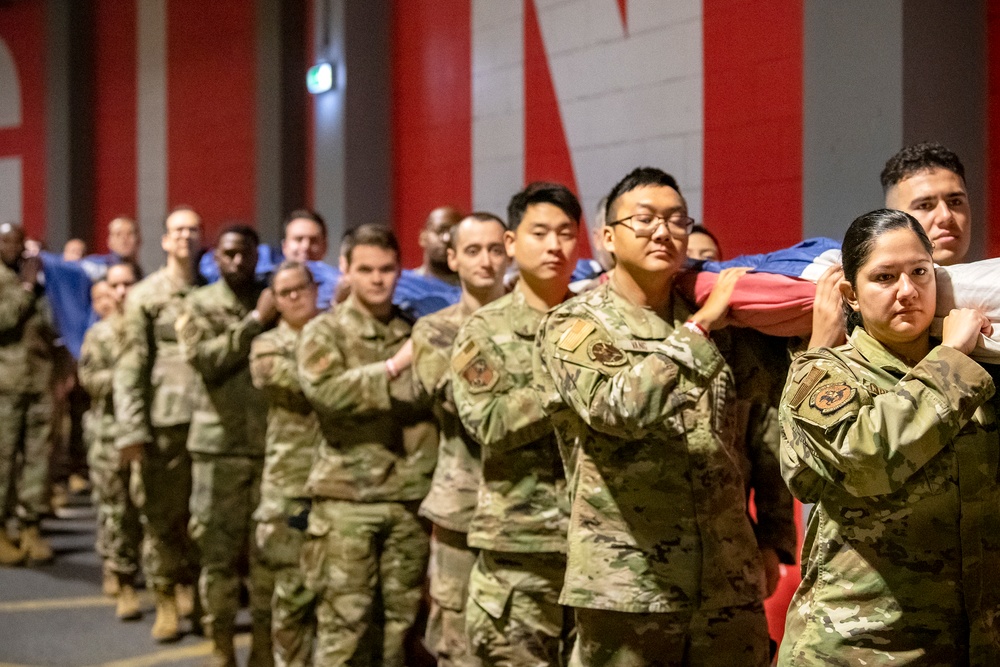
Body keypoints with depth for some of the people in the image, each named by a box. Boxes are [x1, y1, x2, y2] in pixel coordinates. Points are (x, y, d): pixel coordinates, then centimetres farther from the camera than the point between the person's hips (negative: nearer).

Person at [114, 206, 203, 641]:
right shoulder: (145, 296, 3)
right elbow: (130, 367, -2)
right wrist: (131, 430, -10)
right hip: (164, 423, -3)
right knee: (161, 515, 1)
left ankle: (192, 588, 22)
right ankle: (166, 602, 11)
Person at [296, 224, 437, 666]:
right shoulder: (324, 332, 3)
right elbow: (323, 389, -16)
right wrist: (393, 366, -18)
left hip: (411, 496, 4)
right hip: (347, 497, -4)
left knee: (401, 620, 9)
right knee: (344, 621, -3)